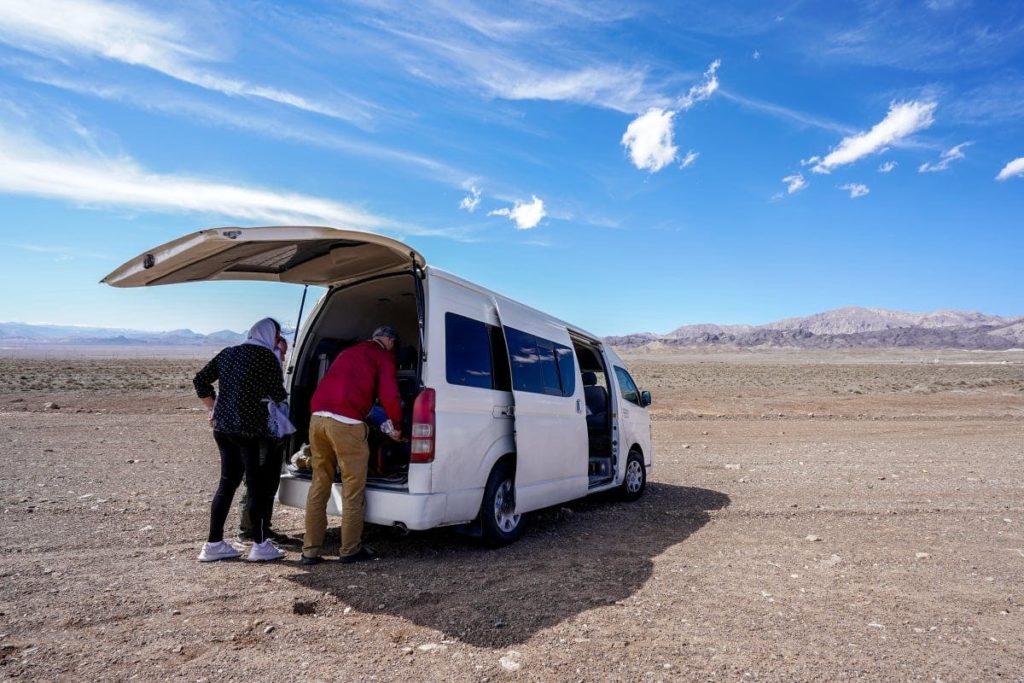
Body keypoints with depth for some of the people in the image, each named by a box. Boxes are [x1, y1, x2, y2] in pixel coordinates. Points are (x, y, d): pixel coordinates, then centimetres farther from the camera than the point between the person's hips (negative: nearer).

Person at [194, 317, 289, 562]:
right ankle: (260, 545, 10)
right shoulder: (267, 356, -7)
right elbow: (277, 393, -7)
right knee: (257, 484, 2)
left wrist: (214, 408, 20)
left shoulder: (228, 353, 14)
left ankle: (213, 544, 20)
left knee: (227, 482, 16)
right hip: (250, 429, -7)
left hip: (222, 426, 7)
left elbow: (200, 380, 16)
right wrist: (284, 397, 15)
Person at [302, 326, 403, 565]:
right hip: (346, 422, -7)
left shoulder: (349, 352, 29)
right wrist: (397, 426, 11)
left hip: (318, 417, 7)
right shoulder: (383, 356, 7)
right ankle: (350, 550, 12)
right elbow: (389, 396, -4)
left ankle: (310, 550, 18)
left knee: (319, 486, 14)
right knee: (353, 489, 5)